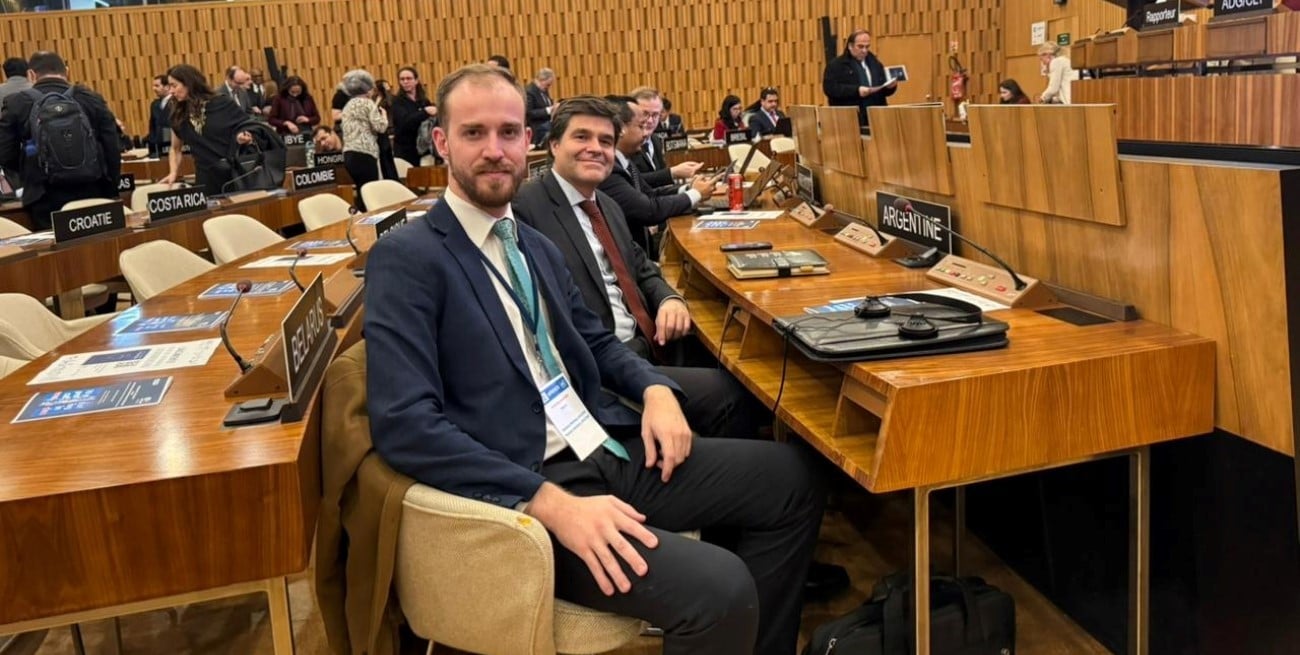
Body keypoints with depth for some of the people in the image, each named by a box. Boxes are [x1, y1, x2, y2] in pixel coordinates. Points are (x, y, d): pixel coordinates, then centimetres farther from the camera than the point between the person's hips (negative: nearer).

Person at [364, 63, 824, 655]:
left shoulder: (536, 246, 16)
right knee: (721, 590, -26)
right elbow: (404, 422, -20)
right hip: (528, 487, -8)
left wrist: (655, 389, 3)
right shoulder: (406, 258, -10)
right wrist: (550, 502, -27)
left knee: (792, 475, 7)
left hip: (612, 451, 8)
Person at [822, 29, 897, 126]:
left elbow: (883, 90, 22)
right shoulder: (836, 65, 1)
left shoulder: (875, 63, 19)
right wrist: (856, 91, -21)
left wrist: (890, 86, -3)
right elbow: (830, 88, -13)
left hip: (875, 118, 5)